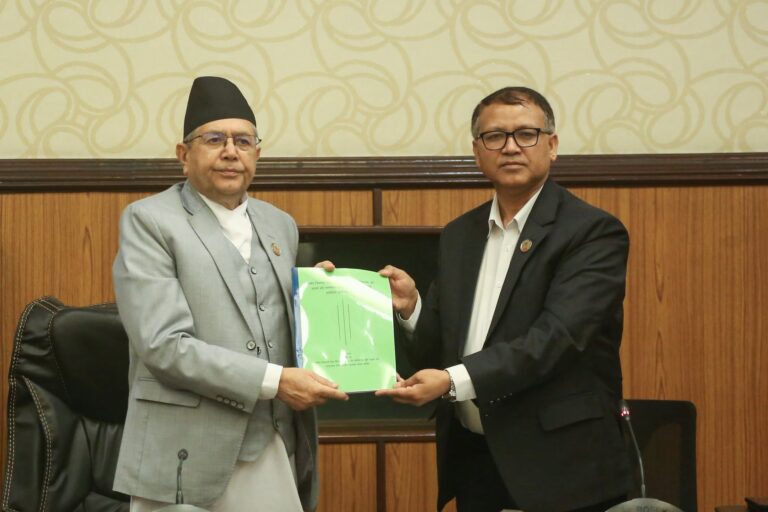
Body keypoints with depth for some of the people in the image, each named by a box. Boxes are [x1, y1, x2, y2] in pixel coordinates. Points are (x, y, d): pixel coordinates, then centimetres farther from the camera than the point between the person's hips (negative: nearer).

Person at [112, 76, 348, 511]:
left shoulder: (280, 226, 13)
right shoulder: (149, 221, -6)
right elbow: (163, 344, -16)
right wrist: (274, 381, -18)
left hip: (277, 450, 5)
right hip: (189, 456, -5)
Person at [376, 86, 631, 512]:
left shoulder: (593, 233, -8)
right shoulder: (458, 236, 11)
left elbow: (556, 335, -21)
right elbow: (436, 353, 11)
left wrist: (454, 380, -29)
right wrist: (411, 308, -9)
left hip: (559, 467, -5)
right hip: (473, 461, 5)